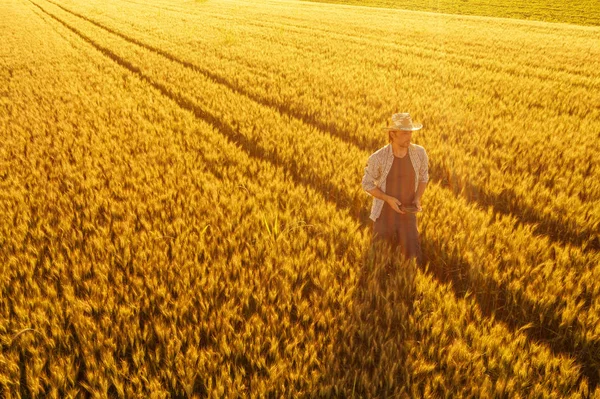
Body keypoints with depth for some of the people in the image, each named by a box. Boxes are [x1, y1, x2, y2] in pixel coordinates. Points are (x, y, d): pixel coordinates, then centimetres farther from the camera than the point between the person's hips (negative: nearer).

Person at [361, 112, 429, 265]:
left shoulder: (419, 152, -12)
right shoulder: (378, 158, -20)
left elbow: (423, 178, 7)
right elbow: (367, 184, -7)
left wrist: (417, 199, -11)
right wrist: (388, 199, -21)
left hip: (407, 216, 1)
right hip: (383, 216, -1)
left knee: (413, 258, -1)